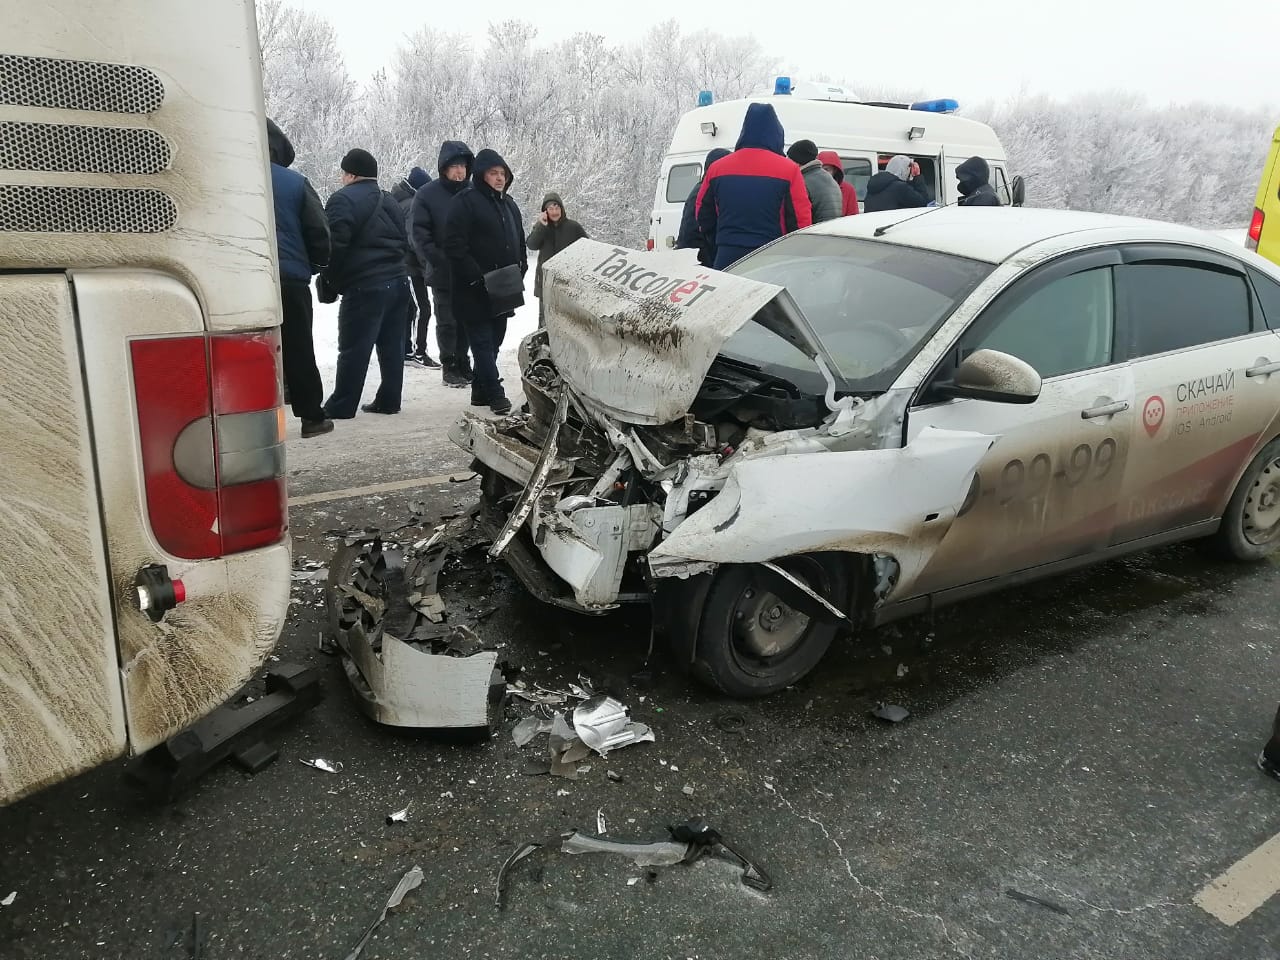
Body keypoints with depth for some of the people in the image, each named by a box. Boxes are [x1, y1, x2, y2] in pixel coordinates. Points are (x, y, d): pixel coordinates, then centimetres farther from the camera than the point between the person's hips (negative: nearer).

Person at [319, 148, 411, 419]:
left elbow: (336, 244, -15)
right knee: (392, 346, 11)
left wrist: (330, 279, -3)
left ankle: (341, 406, 0)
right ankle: (389, 400, 17)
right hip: (398, 282, 8)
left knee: (353, 348, -4)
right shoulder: (389, 201, 18)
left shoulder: (343, 199, -7)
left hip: (365, 286, -8)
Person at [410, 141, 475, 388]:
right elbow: (419, 234, -8)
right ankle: (448, 366, 14)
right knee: (447, 322, 3)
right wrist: (440, 262, -16)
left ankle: (462, 363, 21)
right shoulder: (427, 195, -5)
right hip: (443, 273, -3)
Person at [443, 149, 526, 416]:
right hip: (475, 291, -8)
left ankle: (481, 390, 22)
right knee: (483, 341, -5)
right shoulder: (466, 202, -8)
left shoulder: (509, 205, 17)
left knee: (494, 341, 12)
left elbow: (520, 245, 25)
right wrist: (477, 278, -20)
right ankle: (495, 394, -4)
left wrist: (520, 271, 8)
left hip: (503, 292, 8)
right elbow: (454, 245, -16)